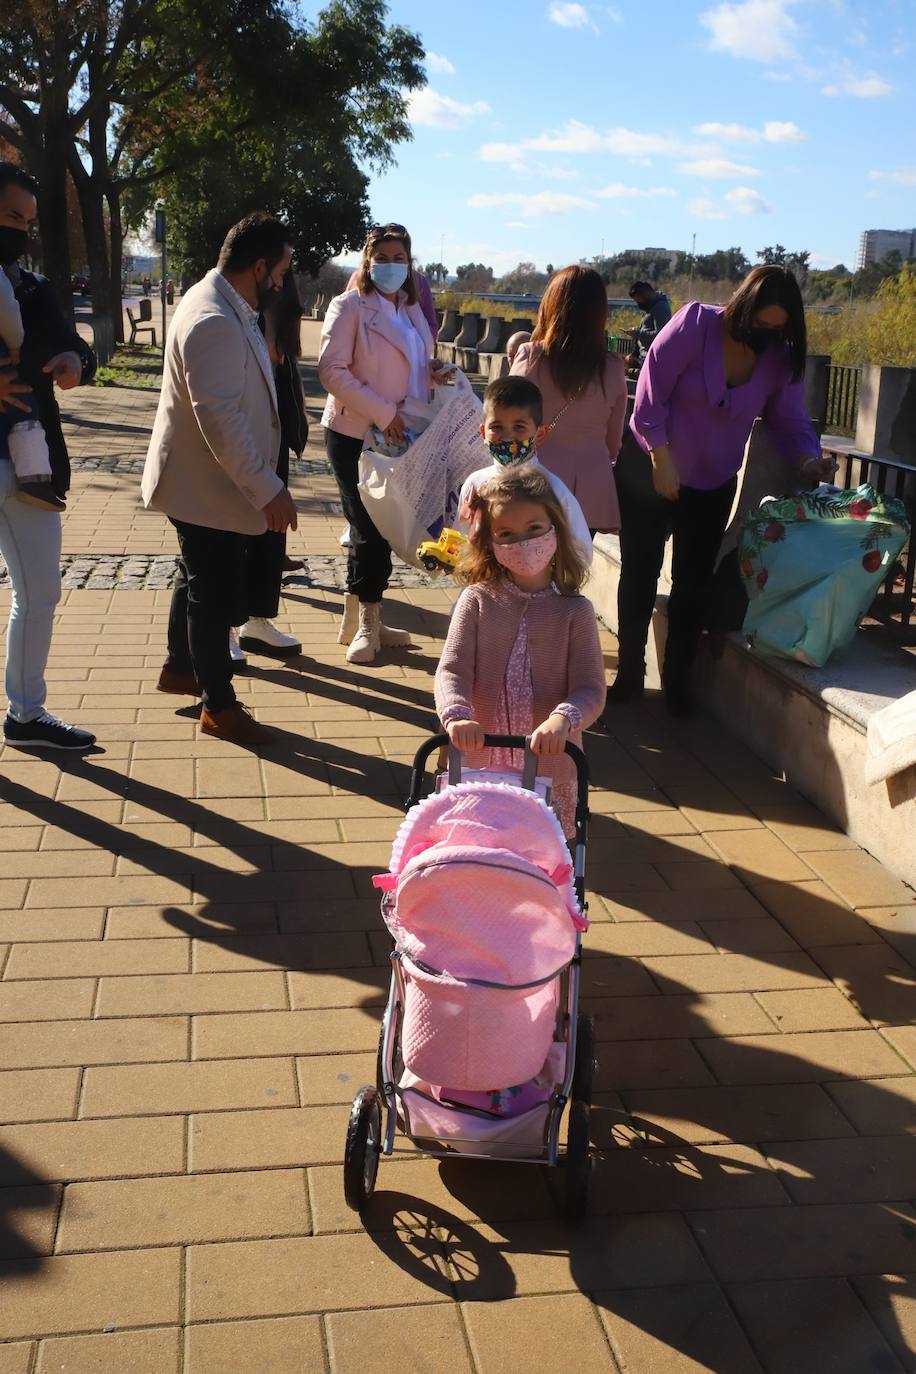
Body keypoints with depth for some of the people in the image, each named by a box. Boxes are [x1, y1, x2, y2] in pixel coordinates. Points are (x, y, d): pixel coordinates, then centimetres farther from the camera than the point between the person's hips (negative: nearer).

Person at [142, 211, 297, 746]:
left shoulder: (226, 306, 7)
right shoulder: (214, 322, -27)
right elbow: (220, 419, -31)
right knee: (217, 592, 1)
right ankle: (219, 706, 15)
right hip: (206, 486, -11)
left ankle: (180, 667, 42)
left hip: (205, 480, 11)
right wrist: (267, 490, -28)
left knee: (201, 580, 24)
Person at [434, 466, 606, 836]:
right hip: (480, 764, 1)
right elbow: (452, 670, -8)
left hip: (551, 767, 0)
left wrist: (562, 719, -29)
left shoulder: (574, 611, -2)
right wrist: (457, 716, -29)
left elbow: (590, 689, -8)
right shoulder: (477, 601, -1)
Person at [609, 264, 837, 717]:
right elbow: (651, 392, -19)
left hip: (712, 484, 3)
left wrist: (807, 458, -20)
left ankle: (677, 681, 20)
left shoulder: (781, 358, -7)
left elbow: (788, 419, 1)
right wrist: (662, 461, -19)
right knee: (639, 575, 5)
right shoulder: (696, 323, -19)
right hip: (649, 469, -3)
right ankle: (629, 675, 19)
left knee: (692, 586, 7)